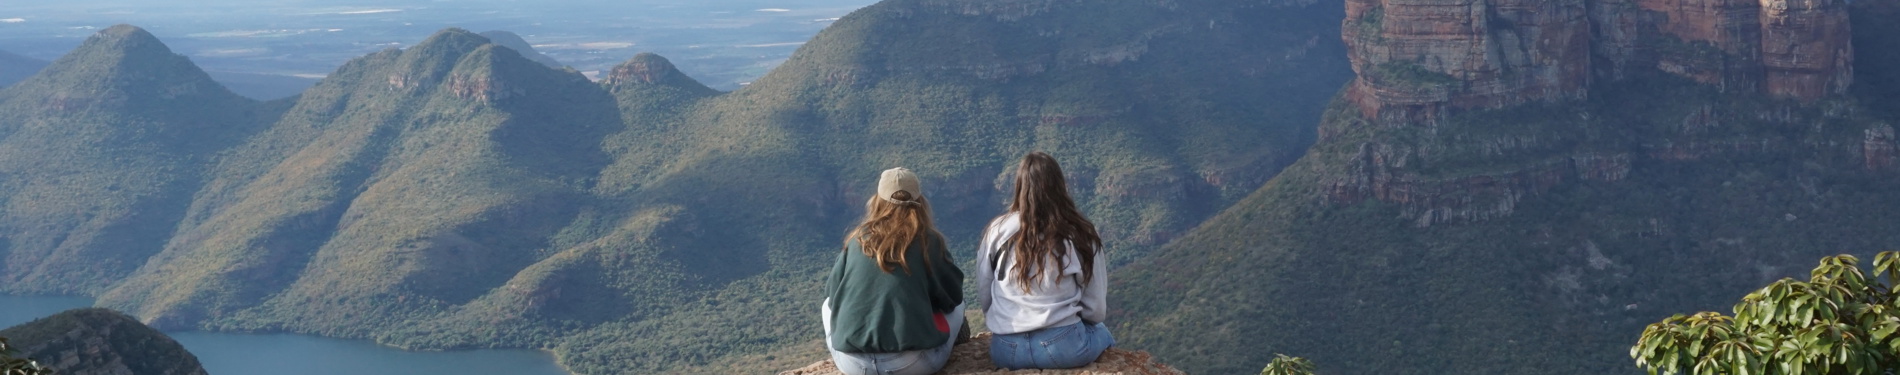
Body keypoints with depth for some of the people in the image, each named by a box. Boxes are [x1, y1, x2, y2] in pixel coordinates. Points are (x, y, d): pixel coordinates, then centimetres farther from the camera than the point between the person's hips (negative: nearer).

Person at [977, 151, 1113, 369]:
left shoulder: (997, 231, -4)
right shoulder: (1080, 235, -7)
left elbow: (984, 299, 5)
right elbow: (1096, 311, -1)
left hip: (1005, 351, 2)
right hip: (1064, 348, -2)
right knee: (1102, 333, 32)